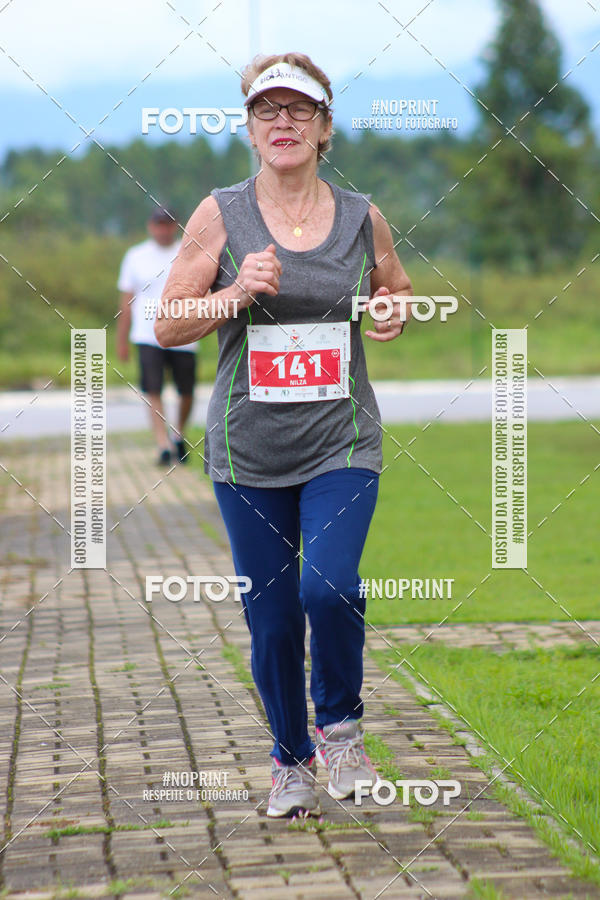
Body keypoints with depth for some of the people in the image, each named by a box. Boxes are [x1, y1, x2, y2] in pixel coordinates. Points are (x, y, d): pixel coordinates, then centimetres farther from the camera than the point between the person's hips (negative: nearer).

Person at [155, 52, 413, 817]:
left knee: (329, 586, -20)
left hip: (342, 444, 0)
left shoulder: (362, 218, 3)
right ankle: (289, 758, 26)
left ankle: (338, 724, 7)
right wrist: (237, 293, -17)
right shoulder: (220, 216, -2)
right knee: (271, 615, 4)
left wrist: (396, 313, -3)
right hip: (249, 451, 0)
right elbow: (167, 327, -1)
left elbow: (398, 288, 20)